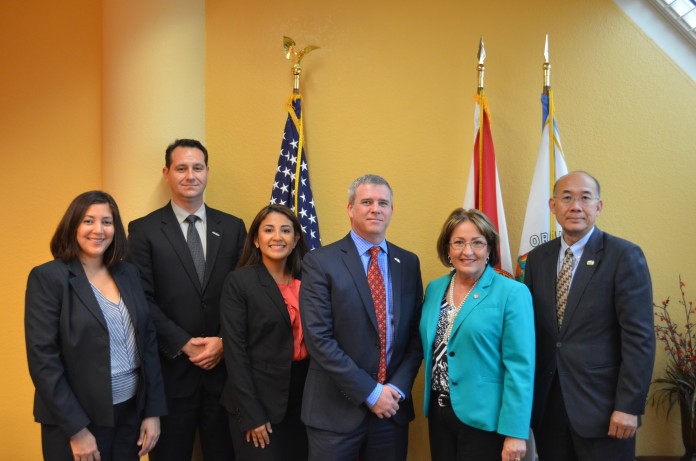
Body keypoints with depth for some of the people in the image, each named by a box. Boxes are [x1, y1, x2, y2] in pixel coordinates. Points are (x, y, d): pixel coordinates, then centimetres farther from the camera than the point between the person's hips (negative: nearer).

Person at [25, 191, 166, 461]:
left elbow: (148, 341, 7)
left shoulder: (128, 274, 6)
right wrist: (76, 429, -16)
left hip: (131, 413, 5)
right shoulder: (47, 277, -10)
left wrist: (153, 411, 2)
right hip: (77, 419, -5)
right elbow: (43, 360, -13)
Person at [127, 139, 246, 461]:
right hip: (171, 368, -2)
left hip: (224, 365, 2)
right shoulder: (144, 230, -1)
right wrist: (184, 345, -12)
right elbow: (142, 299, -6)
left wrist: (224, 343, -8)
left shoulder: (233, 227, 7)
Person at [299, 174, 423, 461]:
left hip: (393, 408, 4)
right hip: (336, 409, -3)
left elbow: (415, 333, 6)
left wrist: (398, 388, -7)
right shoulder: (320, 262, -7)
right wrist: (369, 393, -14)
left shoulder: (408, 263, 7)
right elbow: (318, 338, -13)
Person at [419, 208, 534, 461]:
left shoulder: (512, 293, -11)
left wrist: (515, 432, -17)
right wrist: (432, 406, 6)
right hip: (439, 412, 5)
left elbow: (520, 367, -14)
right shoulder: (434, 289, 5)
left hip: (484, 418, -5)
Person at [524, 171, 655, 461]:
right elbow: (531, 329, 9)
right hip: (546, 403, 4)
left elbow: (639, 336, -11)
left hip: (601, 404, -4)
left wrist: (629, 406, -15)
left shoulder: (625, 256, -7)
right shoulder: (537, 258, 7)